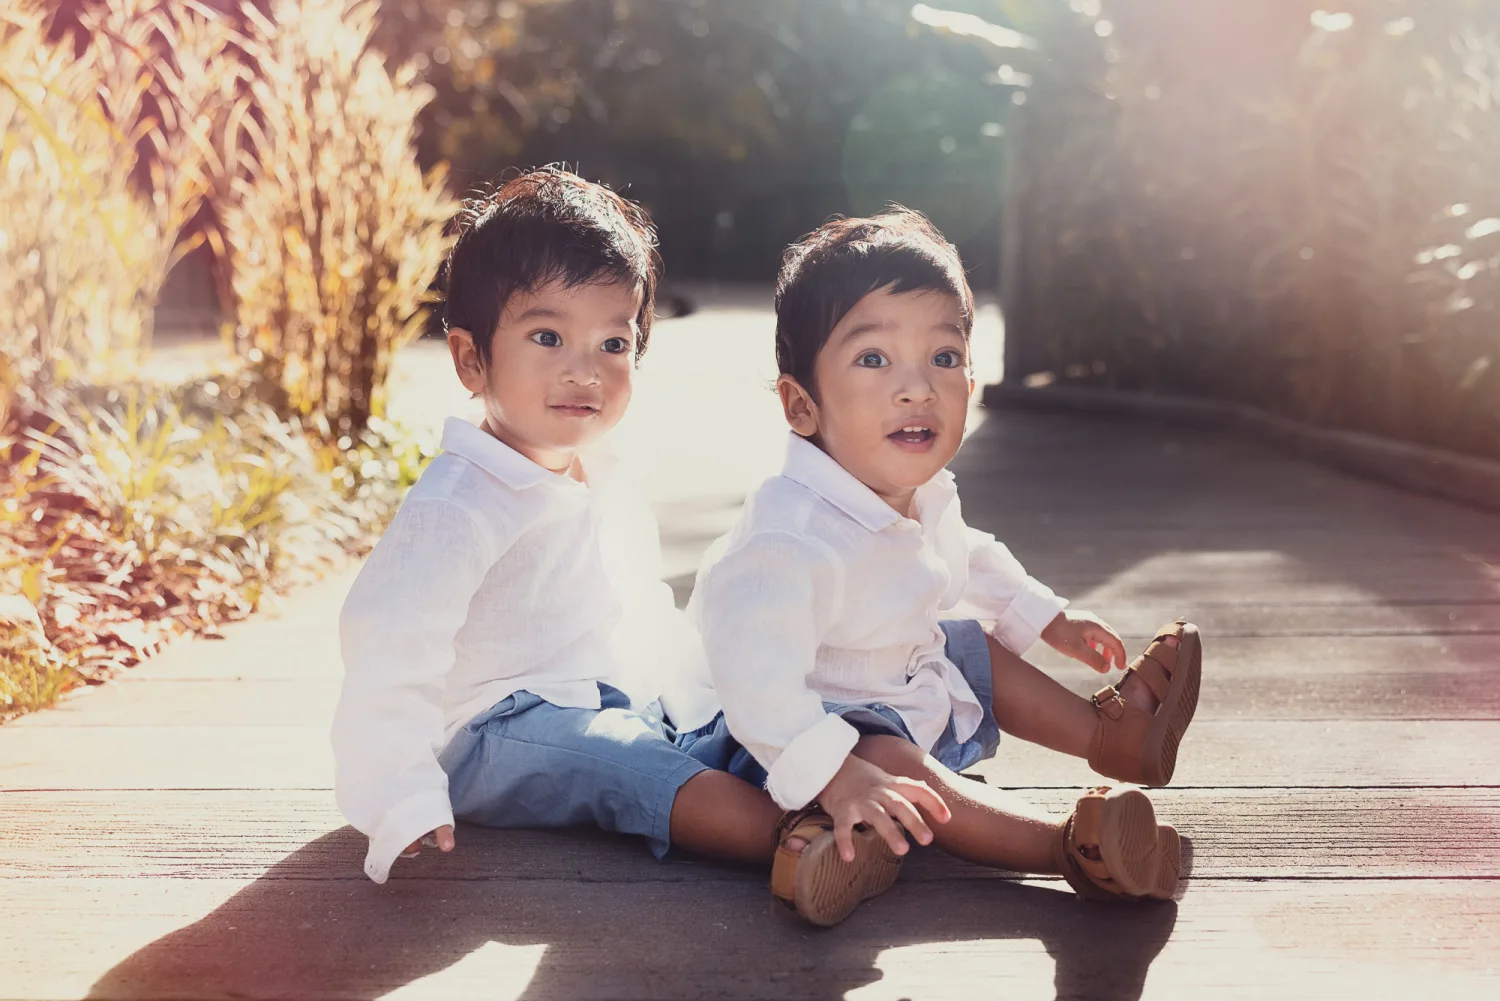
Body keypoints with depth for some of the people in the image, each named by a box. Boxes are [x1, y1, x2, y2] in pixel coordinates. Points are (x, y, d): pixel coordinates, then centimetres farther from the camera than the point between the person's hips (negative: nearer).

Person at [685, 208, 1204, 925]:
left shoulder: (923, 497, -3)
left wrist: (1047, 618, 28)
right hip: (790, 732, -10)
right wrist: (837, 774, -51)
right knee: (894, 765, -35)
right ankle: (1068, 843, -42)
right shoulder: (791, 539, -37)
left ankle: (1109, 732, 42)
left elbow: (968, 562, 20)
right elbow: (757, 680, -44)